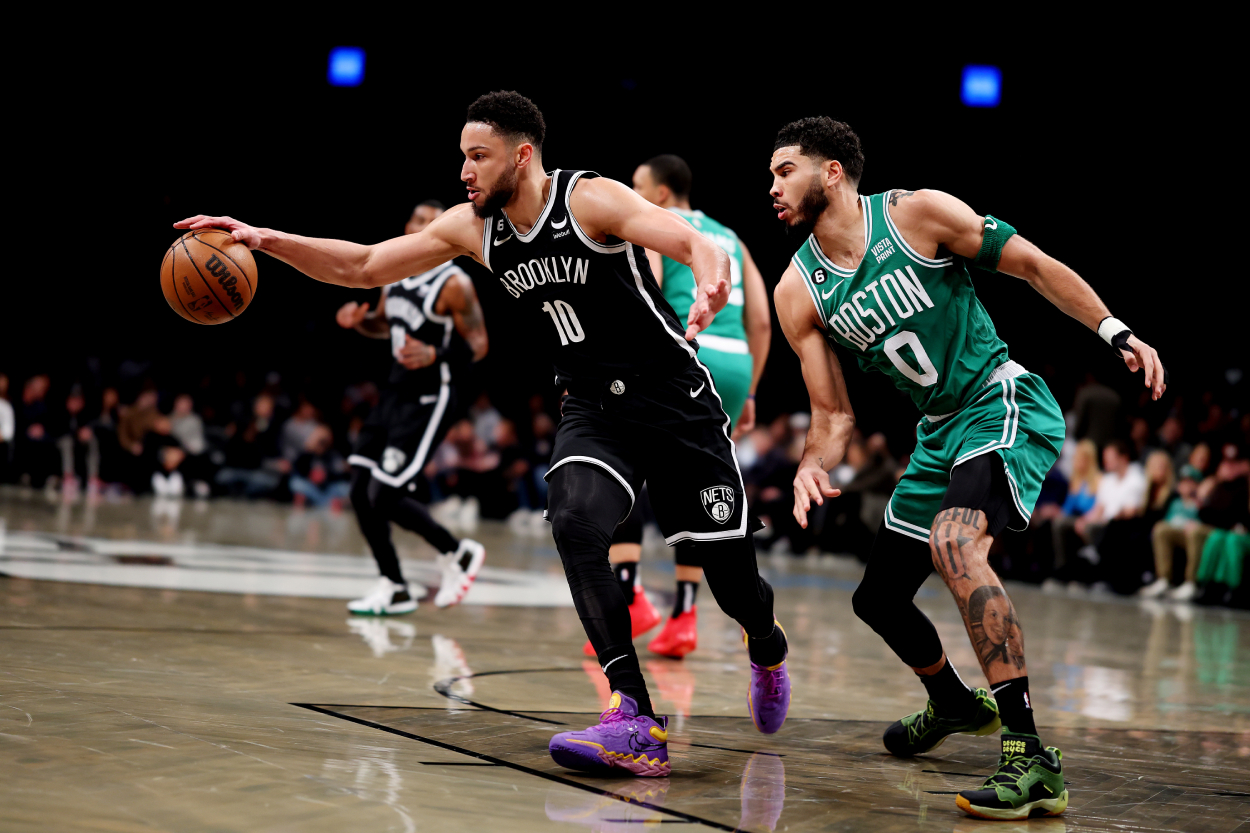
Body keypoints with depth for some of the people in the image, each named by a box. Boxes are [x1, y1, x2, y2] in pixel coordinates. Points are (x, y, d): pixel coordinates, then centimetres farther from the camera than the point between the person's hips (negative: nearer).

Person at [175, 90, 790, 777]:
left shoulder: (591, 199, -18)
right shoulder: (473, 227, 0)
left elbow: (700, 246, -30)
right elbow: (362, 266, 5)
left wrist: (708, 288, -54)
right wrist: (266, 240, -7)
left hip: (676, 402, -4)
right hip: (594, 411, 4)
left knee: (729, 572, 0)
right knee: (574, 525, -26)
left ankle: (767, 650, 39)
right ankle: (635, 725, -27)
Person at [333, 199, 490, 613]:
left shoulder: (454, 285, -14)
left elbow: (479, 344, -14)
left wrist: (434, 355, -31)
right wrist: (358, 320, 2)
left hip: (428, 401, -8)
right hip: (395, 393, 8)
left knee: (387, 496, -13)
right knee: (362, 493, 4)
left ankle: (458, 553, 10)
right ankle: (394, 589, 16)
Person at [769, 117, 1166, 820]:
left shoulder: (917, 213, -12)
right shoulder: (799, 293, 2)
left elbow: (1034, 266, -5)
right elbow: (834, 417, 4)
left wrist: (1117, 333, -12)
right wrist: (813, 467, -17)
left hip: (1006, 403, -7)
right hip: (939, 432, 7)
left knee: (953, 543, -34)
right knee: (879, 598, 15)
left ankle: (1032, 760, -35)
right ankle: (956, 704, 48)